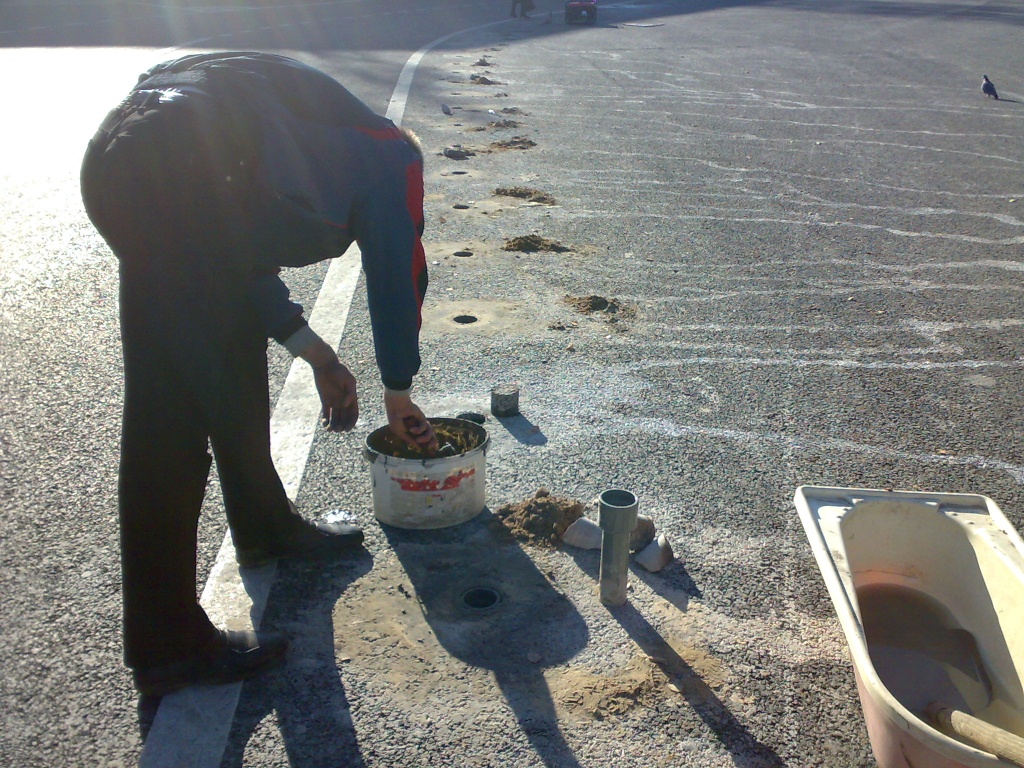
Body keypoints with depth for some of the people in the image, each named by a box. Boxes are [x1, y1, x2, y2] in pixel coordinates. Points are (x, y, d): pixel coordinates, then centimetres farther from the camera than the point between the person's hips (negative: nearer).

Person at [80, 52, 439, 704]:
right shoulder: (392, 156, 19)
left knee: (235, 364, 21)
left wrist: (317, 356, 33)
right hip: (178, 175, -9)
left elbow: (242, 259, 34)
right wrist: (399, 394, 32)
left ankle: (267, 526, 39)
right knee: (171, 415, -6)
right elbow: (397, 277, 20)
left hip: (122, 161, 9)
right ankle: (167, 646, 6)